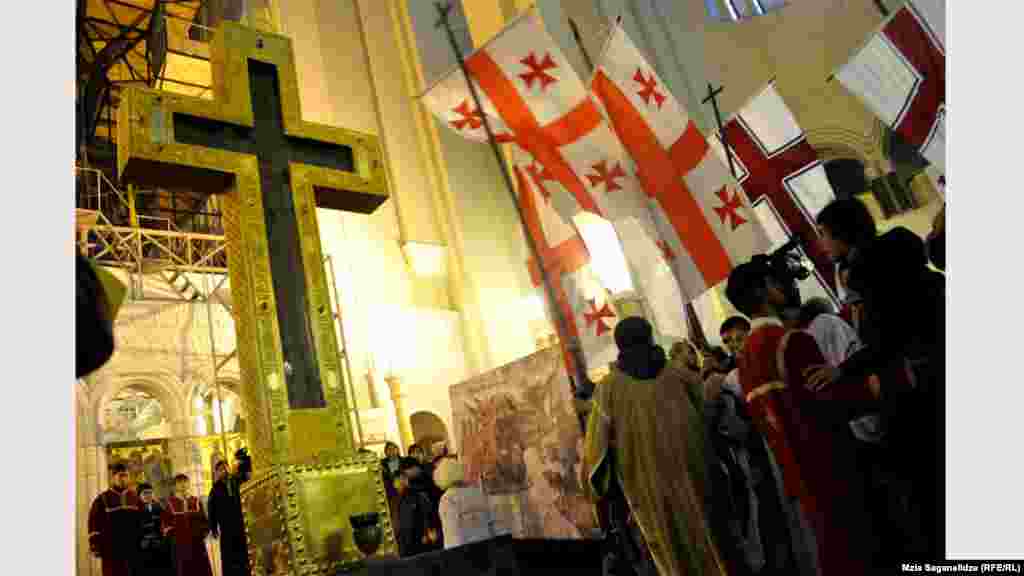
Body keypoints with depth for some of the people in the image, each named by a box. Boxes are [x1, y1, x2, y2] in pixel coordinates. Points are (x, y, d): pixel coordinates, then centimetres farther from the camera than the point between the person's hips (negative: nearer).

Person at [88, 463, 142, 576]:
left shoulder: (135, 497, 10)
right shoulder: (102, 499, -1)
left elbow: (142, 521, 14)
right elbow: (94, 524, -5)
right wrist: (95, 547, -11)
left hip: (132, 548, 3)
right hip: (111, 550, -3)